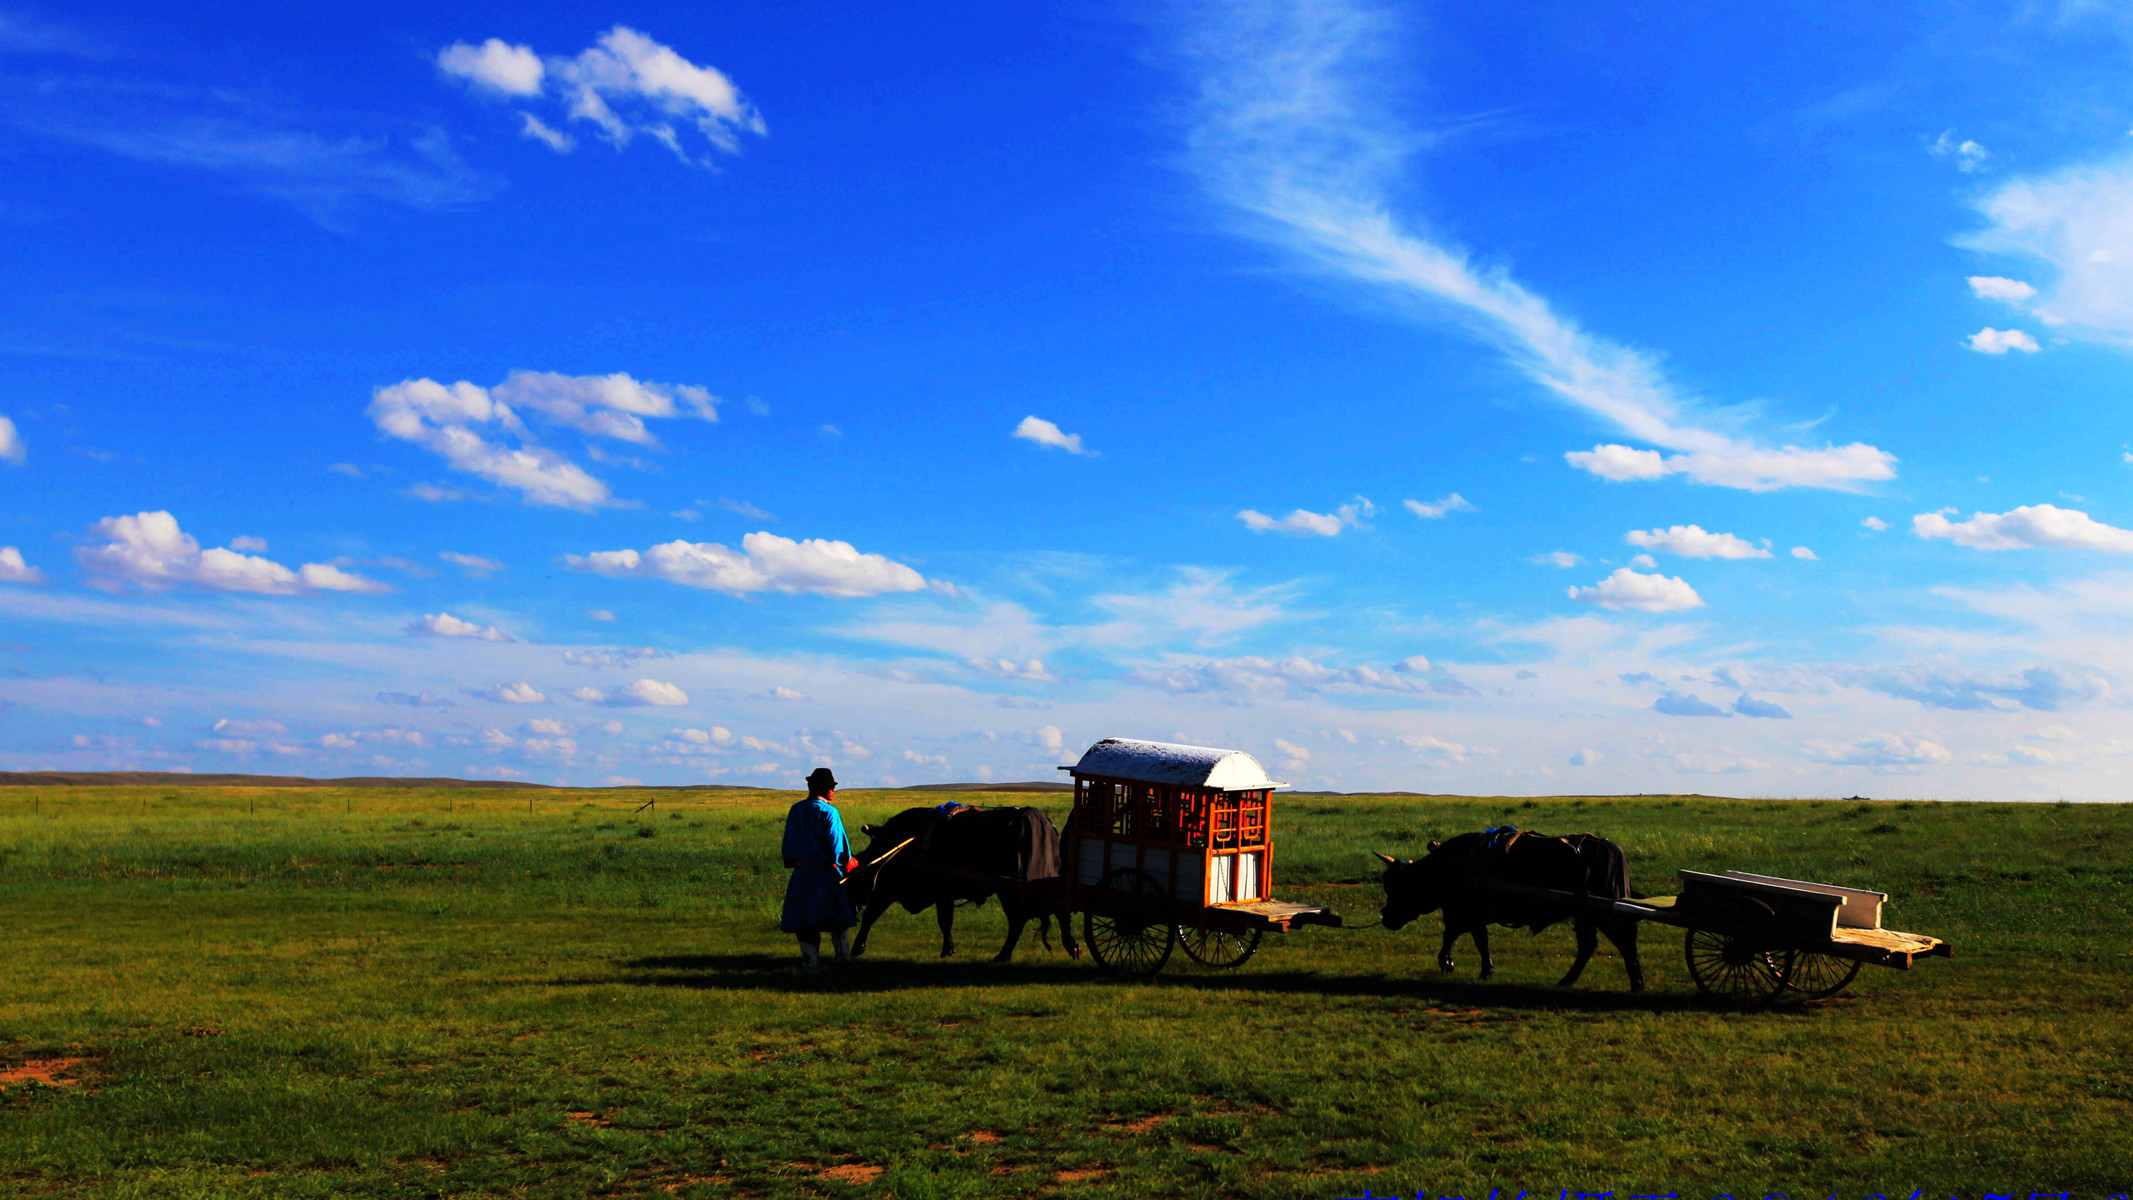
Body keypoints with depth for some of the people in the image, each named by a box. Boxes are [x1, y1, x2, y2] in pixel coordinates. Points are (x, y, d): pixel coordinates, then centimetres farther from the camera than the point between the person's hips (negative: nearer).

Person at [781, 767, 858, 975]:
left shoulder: (795, 810, 6)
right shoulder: (828, 812, -9)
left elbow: (787, 842, 13)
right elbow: (838, 846, -11)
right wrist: (851, 864, 3)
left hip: (802, 872, 2)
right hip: (826, 872, -2)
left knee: (804, 917, 4)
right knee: (834, 914, 13)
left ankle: (811, 962, 1)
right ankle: (842, 954, 19)